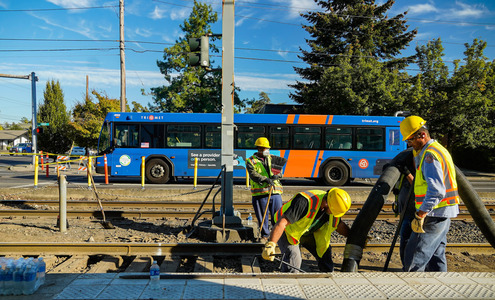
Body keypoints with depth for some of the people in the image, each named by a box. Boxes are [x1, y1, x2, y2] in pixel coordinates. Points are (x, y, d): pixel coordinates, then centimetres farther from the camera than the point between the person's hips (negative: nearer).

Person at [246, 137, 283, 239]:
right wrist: (266, 179, -26)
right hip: (260, 193, -3)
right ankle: (265, 235, 17)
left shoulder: (271, 158, 18)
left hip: (275, 192, 3)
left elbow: (280, 171, 12)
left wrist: (276, 176, -12)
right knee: (262, 216, 3)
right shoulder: (251, 161, 5)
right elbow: (253, 175, -11)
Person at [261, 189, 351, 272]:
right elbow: (282, 222, -46)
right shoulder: (305, 202, -40)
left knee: (325, 253, 3)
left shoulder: (333, 206, -15)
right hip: (288, 231, -7)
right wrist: (270, 244, -55)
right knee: (294, 258, -26)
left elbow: (339, 225, 6)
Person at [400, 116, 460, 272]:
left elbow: (436, 191, -28)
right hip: (443, 215, 10)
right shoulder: (438, 149, 14)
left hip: (434, 215, -10)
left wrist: (420, 215, -27)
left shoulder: (430, 155, -19)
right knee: (436, 258, 17)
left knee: (414, 258, -4)